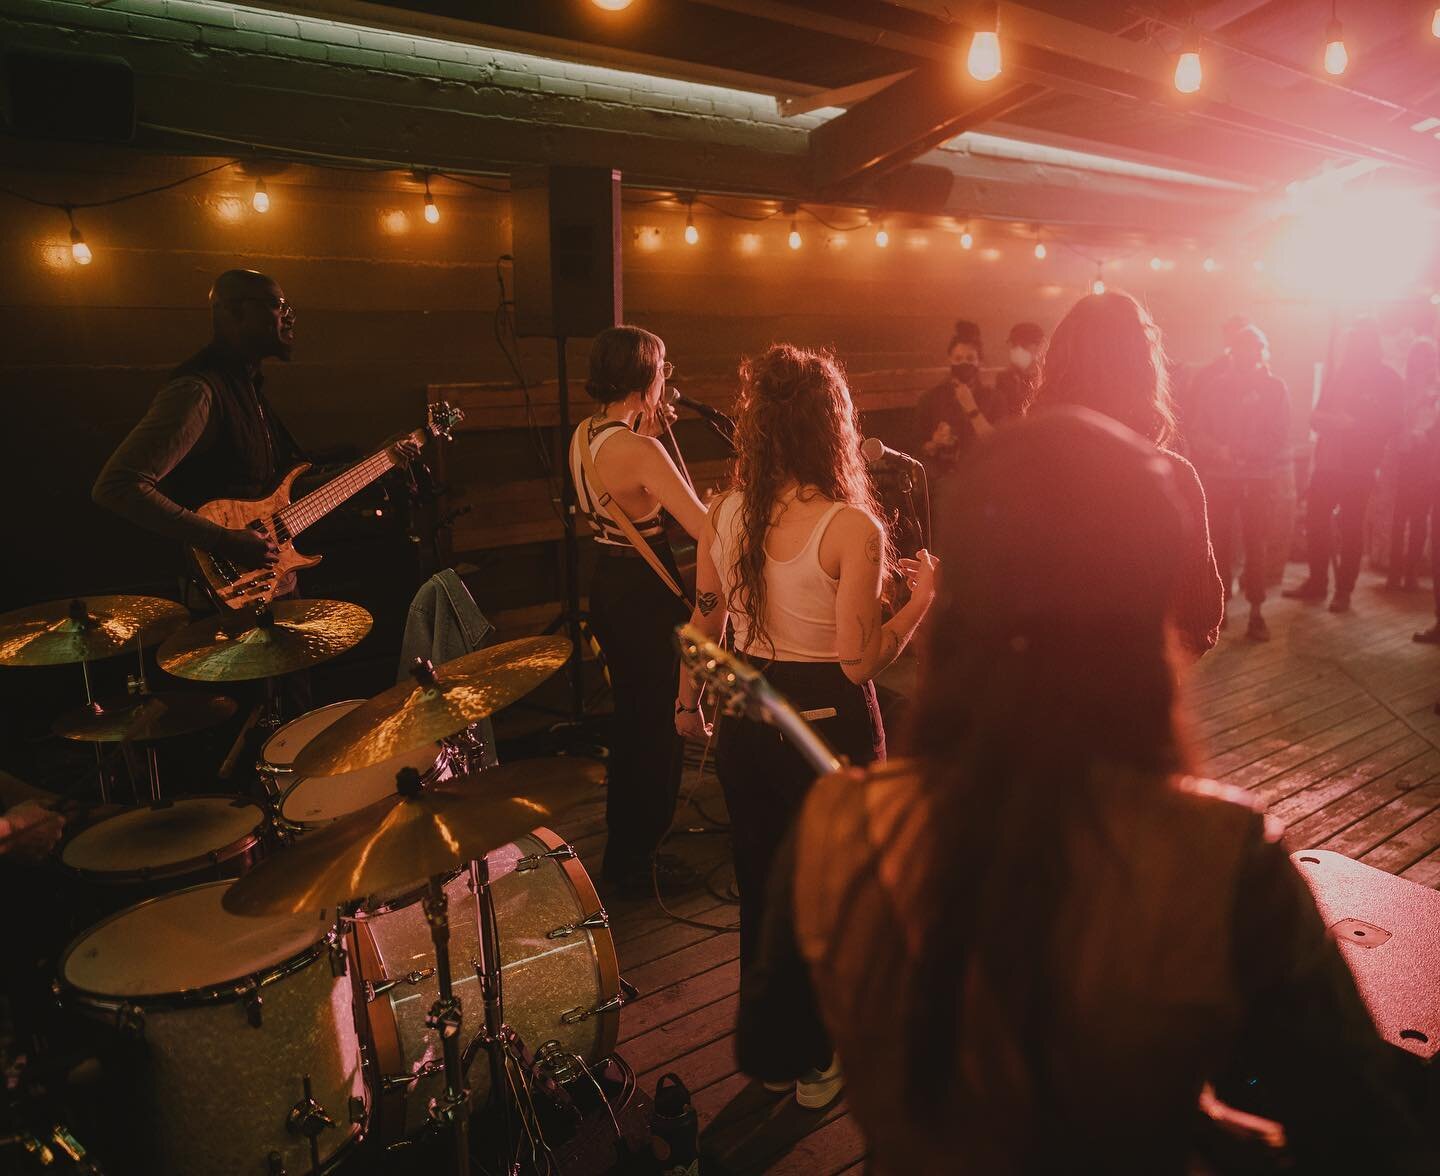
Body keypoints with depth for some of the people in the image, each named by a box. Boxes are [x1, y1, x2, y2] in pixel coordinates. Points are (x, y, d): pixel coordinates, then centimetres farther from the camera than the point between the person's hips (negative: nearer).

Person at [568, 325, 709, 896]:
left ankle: (624, 850, 40)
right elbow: (706, 527, -28)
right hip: (643, 595, -9)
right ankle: (634, 863, 24)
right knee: (656, 727, 8)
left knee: (632, 718, 24)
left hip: (608, 585, 10)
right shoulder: (639, 450, -25)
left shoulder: (584, 433, 3)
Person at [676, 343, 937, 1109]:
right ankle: (816, 1064, 34)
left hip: (746, 722, 5)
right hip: (828, 729, -4)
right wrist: (922, 595, -7)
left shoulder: (725, 512, -5)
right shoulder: (851, 527, -20)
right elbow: (860, 662, -20)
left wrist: (689, 703, 17)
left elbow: (702, 623, 3)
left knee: (759, 884, 22)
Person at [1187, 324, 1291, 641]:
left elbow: (1279, 437, -1)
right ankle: (1220, 603, 11)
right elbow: (1198, 430, 2)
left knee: (1256, 543, -3)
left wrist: (1240, 450, -15)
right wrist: (1218, 450, -17)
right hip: (1218, 474, 1)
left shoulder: (1275, 387, 5)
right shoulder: (1216, 385, 8)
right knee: (1220, 540, 1)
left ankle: (1256, 611, 1)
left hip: (1258, 476, -1)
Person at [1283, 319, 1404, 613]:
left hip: (1359, 467, -4)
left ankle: (1343, 590, 6)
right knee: (1314, 521, 2)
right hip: (1328, 461, 4)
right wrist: (1331, 420, -10)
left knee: (1351, 528, -1)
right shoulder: (1338, 375, 13)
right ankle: (1316, 582, 15)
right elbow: (1316, 417, 12)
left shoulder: (1388, 380, -1)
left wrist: (1355, 423, -19)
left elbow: (1394, 424, -8)